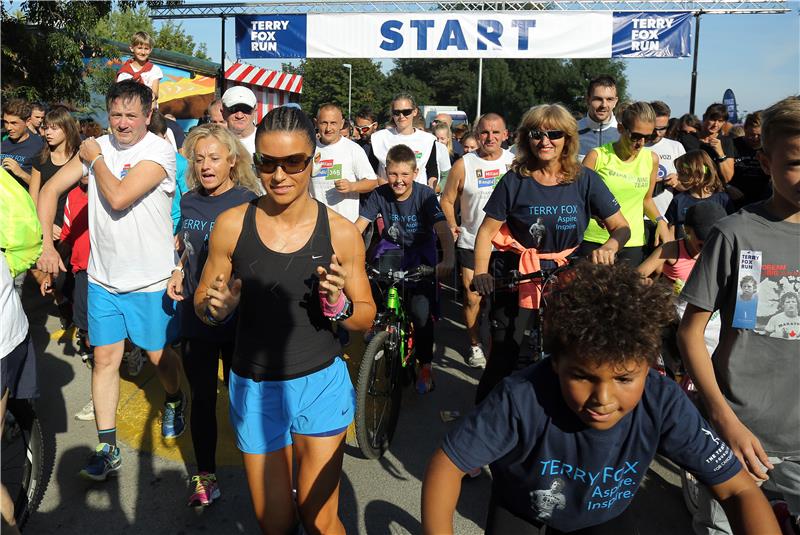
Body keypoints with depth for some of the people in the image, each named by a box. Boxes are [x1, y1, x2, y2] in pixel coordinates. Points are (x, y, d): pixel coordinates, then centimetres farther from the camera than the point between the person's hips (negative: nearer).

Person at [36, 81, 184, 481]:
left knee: (159, 355, 11)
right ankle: (107, 448, 15)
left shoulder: (159, 151, -14)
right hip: (103, 277, 4)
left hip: (150, 279, -4)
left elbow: (118, 198, -25)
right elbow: (50, 189, 6)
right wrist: (46, 244, -2)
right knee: (105, 359, 6)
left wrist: (95, 159, -9)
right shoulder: (98, 147, 2)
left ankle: (173, 402, 42)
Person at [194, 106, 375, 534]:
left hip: (320, 385, -1)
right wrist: (216, 308, -18)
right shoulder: (231, 225, -8)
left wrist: (339, 303, -21)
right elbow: (201, 304, 4)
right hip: (254, 387, 1)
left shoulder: (340, 232, -10)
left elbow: (366, 318, 0)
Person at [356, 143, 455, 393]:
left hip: (421, 251, -2)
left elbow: (443, 229, -31)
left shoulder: (425, 194, -20)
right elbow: (358, 227, -18)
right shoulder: (380, 194, -13)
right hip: (392, 246, 2)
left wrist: (448, 259, -49)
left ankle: (425, 365, 5)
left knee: (421, 309, -15)